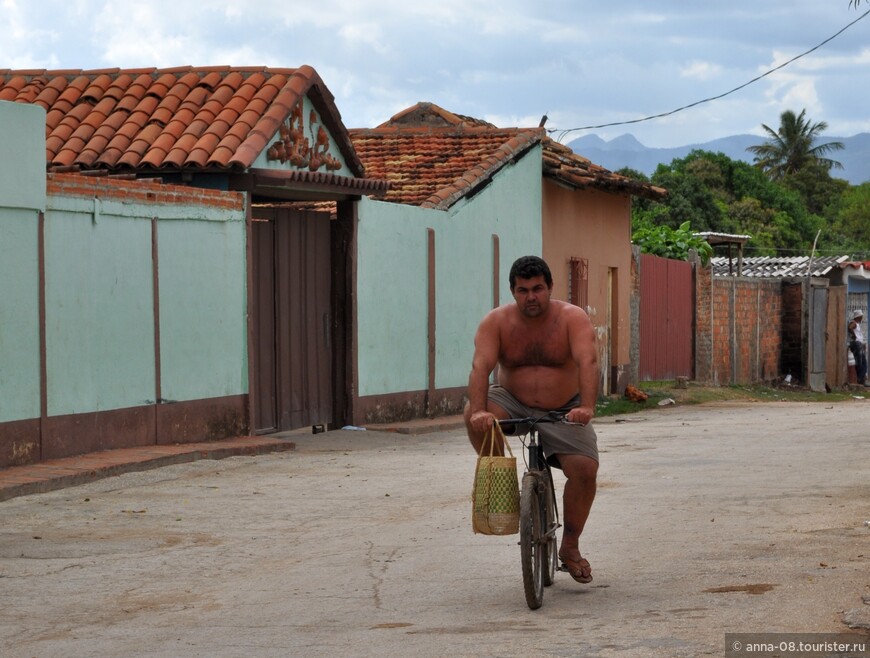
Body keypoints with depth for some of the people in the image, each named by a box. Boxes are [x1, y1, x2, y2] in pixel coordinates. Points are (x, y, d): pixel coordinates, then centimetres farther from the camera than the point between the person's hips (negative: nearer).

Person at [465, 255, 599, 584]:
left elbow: (587, 362, -29)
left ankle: (570, 547, -1)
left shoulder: (573, 318, -14)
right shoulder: (496, 321, -10)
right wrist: (480, 410, -41)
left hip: (564, 412, 0)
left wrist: (587, 406, -46)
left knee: (585, 467, -21)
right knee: (473, 413, -30)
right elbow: (481, 366, -23)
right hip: (513, 404, 1)